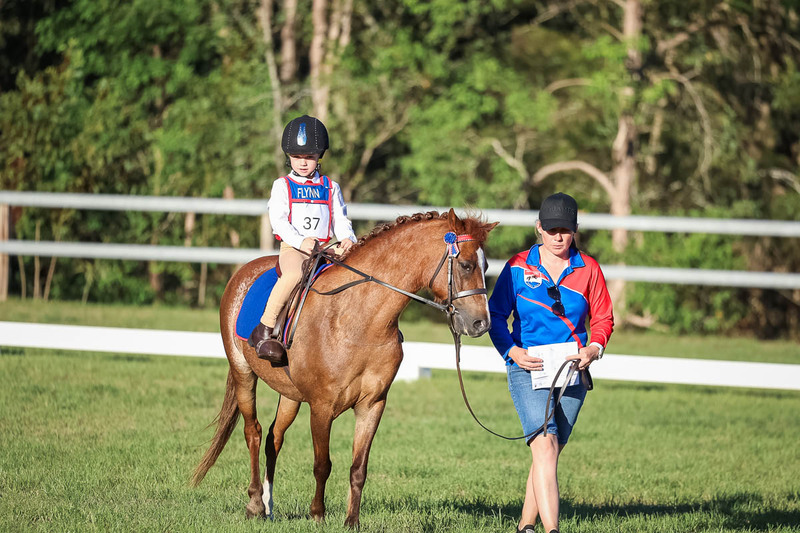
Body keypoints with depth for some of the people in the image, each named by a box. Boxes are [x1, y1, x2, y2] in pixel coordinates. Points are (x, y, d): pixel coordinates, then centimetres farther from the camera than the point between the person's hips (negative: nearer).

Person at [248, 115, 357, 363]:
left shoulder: (330, 188, 19)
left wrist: (347, 240, -10)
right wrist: (301, 241, -19)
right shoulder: (282, 186, 9)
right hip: (292, 248, -4)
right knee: (293, 274, -37)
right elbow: (278, 220, -3)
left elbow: (340, 220, 13)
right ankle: (265, 329, -33)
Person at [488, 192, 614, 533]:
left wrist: (594, 348, -9)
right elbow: (495, 314, 5)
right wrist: (513, 351, -11)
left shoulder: (588, 269, 8)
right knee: (545, 444, -20)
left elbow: (603, 318, 11)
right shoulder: (518, 267, 2)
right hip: (528, 369, -3)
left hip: (573, 372, 3)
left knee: (550, 451, 8)